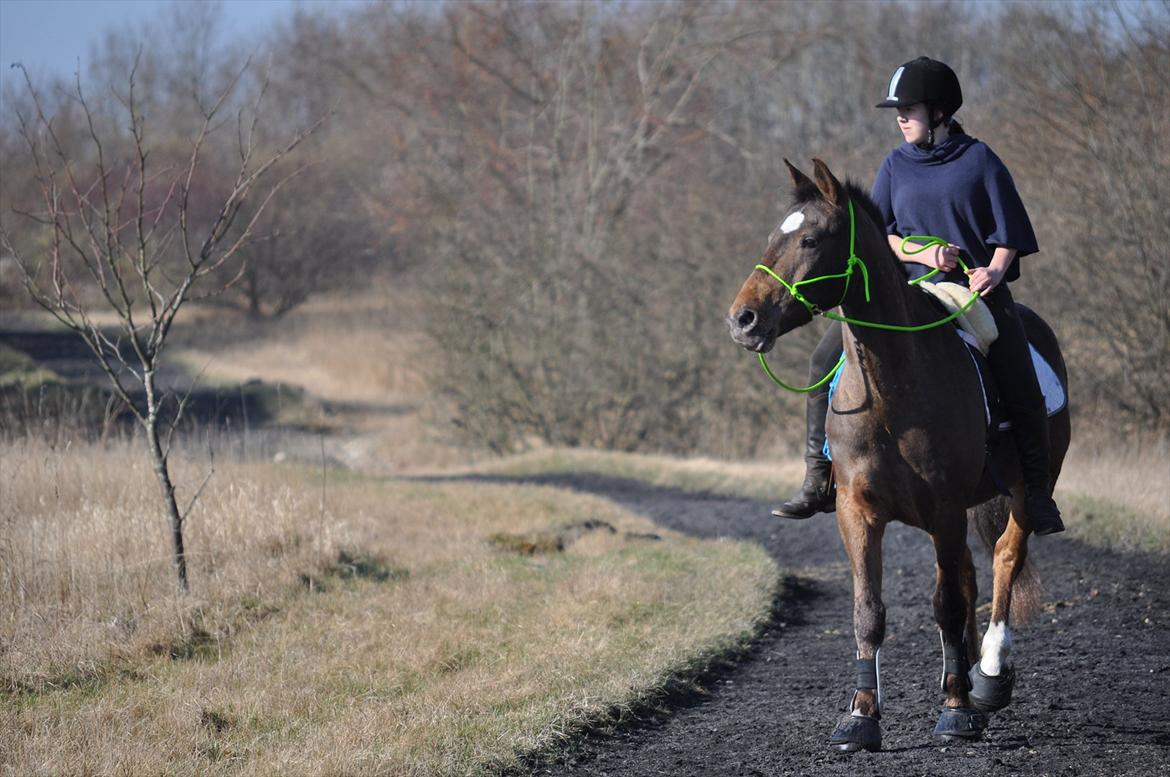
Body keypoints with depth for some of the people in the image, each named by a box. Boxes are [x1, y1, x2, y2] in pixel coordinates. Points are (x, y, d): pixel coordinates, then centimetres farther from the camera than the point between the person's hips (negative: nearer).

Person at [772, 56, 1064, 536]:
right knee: (828, 357, -11)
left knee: (1020, 386, -19)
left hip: (978, 288, -3)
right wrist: (922, 254, -12)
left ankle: (1038, 494, -5)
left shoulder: (978, 159, 3)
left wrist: (994, 269, -17)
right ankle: (818, 481, -7)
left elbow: (1008, 230, 2)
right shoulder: (896, 166, 11)